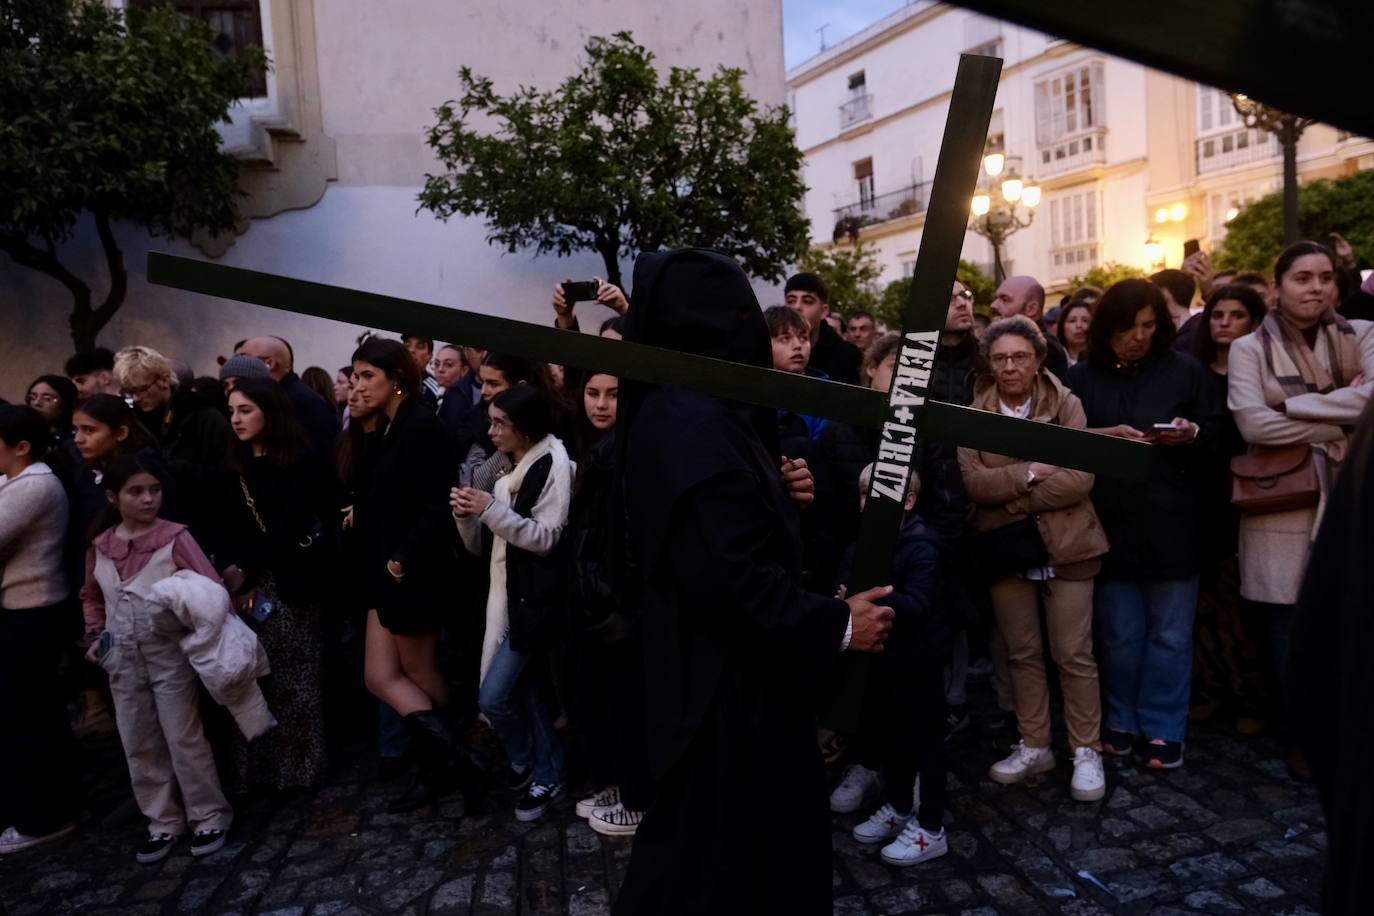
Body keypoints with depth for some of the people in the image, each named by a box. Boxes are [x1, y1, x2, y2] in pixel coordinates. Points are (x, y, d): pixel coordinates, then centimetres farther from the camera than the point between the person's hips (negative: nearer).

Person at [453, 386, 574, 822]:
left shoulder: (552, 464, -11)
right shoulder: (509, 467, 14)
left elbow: (546, 538, -17)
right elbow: (479, 545, 13)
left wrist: (492, 509, -23)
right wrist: (467, 515, -8)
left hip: (533, 599, -8)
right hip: (506, 595, 8)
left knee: (493, 696, -7)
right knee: (522, 689, 13)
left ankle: (527, 765, 18)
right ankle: (547, 775, 27)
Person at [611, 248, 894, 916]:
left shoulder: (667, 407, 7)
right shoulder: (698, 421, -25)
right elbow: (730, 574, -29)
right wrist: (835, 625, -19)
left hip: (705, 666, 10)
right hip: (725, 679, -10)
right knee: (725, 849, 9)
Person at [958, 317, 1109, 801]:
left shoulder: (1067, 404, -3)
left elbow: (1081, 478, -14)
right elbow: (972, 481, -10)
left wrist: (1013, 502, -15)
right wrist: (1029, 473, -18)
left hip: (1064, 546, -2)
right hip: (1006, 550, 2)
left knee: (1074, 654, 4)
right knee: (1021, 652, 12)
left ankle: (1087, 752, 20)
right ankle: (1033, 746, 26)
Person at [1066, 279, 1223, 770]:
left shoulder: (1185, 369, 1)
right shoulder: (1081, 376, 3)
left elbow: (1219, 431, 6)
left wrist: (1192, 433, -15)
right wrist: (1101, 436, -14)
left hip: (1171, 521, 0)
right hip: (1111, 522, 1)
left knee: (1169, 634, 8)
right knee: (1118, 633, 11)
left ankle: (1164, 727, 22)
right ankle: (1120, 719, 27)